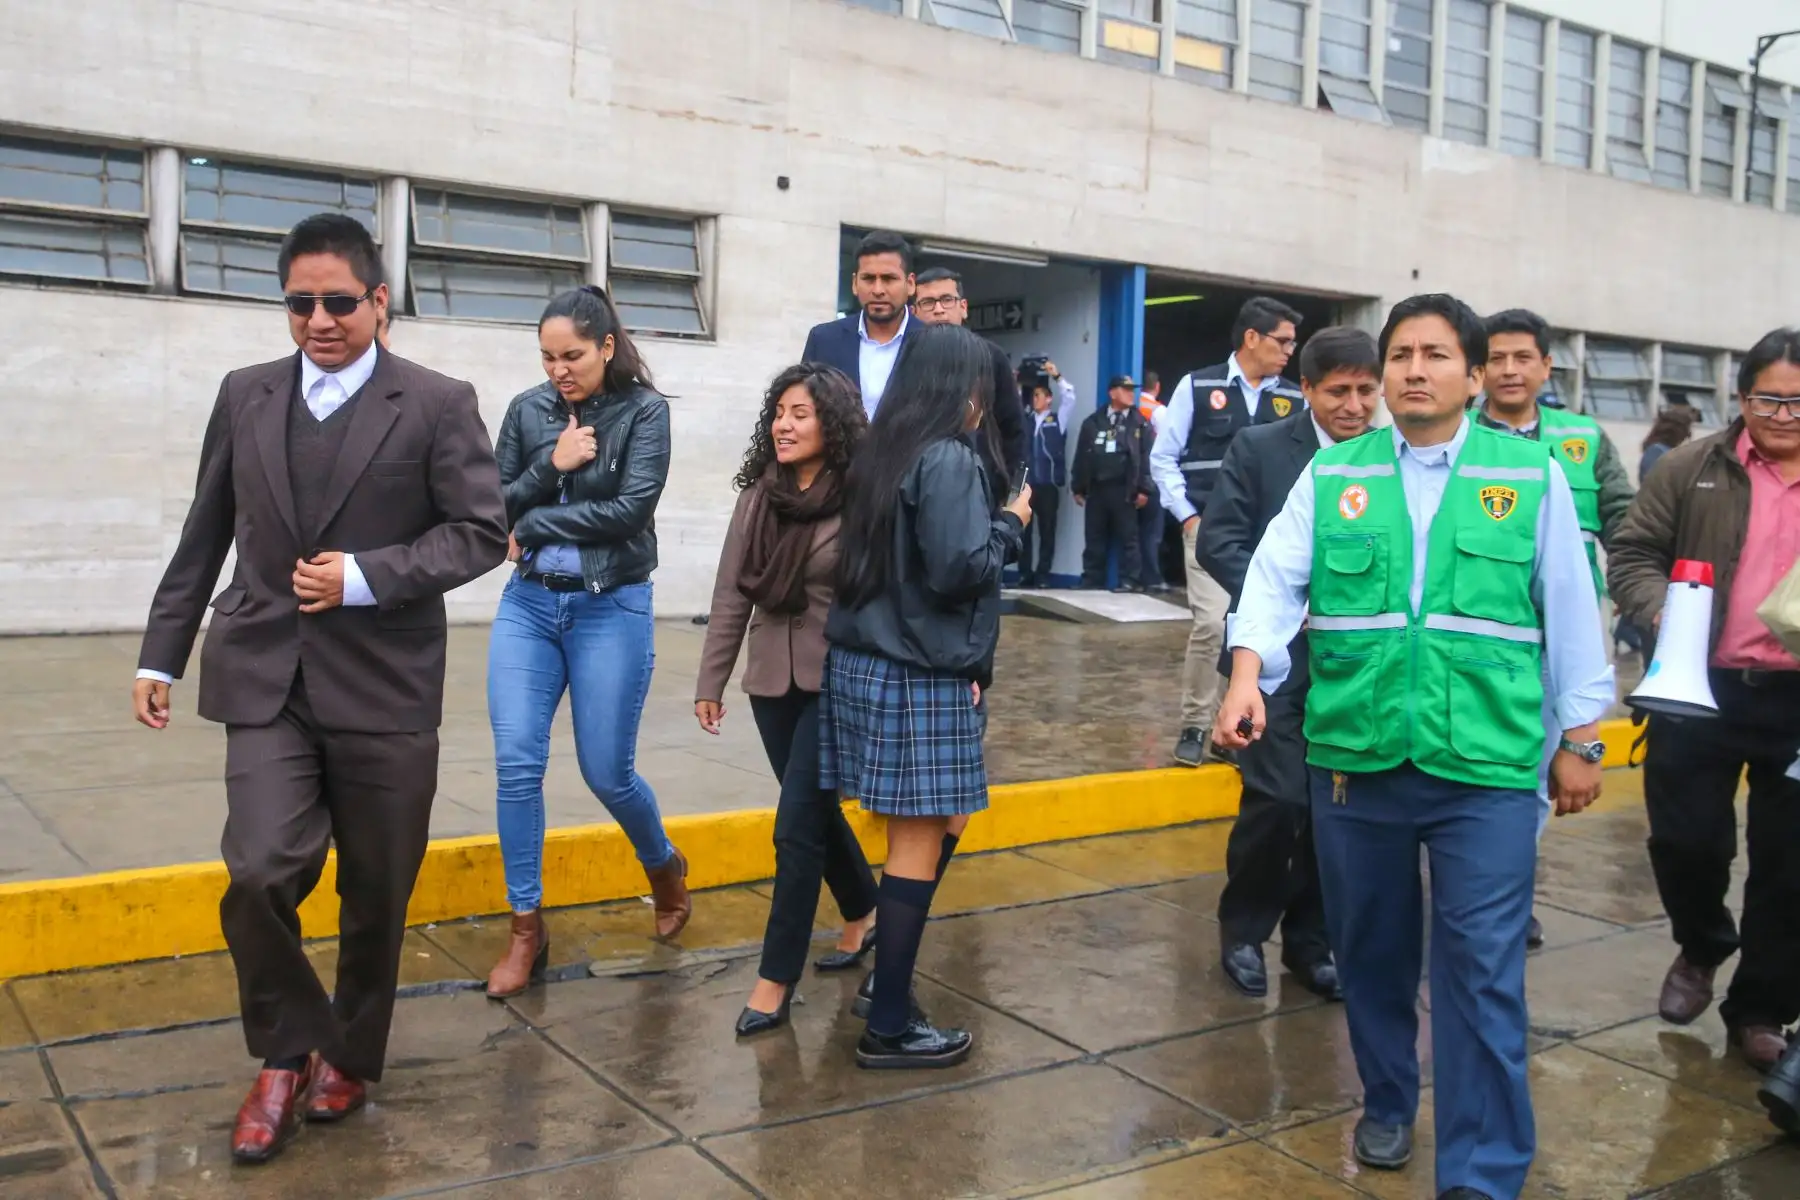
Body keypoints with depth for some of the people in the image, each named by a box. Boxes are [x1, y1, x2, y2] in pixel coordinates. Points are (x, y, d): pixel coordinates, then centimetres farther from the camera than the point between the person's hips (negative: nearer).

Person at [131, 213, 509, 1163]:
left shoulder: (438, 404, -2)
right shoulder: (245, 397, 8)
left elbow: (481, 532, -5)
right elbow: (204, 536, 13)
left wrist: (366, 577, -16)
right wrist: (162, 653, 12)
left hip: (383, 685, -1)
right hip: (266, 679, 2)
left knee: (376, 896, 8)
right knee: (260, 874, -13)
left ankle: (350, 1058, 32)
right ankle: (288, 1055, 13)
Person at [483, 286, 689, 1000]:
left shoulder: (643, 411, -6)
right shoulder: (528, 410, 4)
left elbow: (632, 508, -17)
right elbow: (495, 507, 1)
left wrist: (536, 523, -11)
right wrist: (551, 464, -15)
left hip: (611, 609, -3)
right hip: (528, 604, 3)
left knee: (607, 772, 3)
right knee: (516, 765, -4)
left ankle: (664, 868, 34)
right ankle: (527, 930, 8)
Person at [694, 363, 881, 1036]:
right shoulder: (758, 496, 4)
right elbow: (731, 595, 7)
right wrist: (710, 682, 7)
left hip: (837, 682, -6)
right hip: (772, 680, 6)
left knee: (797, 827, -5)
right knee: (816, 813, 18)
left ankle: (776, 980, 7)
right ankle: (864, 914, 42)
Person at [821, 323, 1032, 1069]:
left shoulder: (879, 455, 11)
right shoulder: (949, 461, -14)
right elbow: (959, 571, -19)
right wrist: (1010, 524, -3)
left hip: (862, 662, 8)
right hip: (922, 675, -8)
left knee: (919, 833, 16)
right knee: (920, 842, -1)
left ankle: (889, 973, 21)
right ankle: (888, 1027, 6)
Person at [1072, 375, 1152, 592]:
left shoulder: (1140, 423, 5)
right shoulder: (1093, 422, 11)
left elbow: (1146, 457, -2)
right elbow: (1082, 456, 10)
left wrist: (1143, 489, -9)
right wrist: (1078, 488, 6)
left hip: (1124, 490, -2)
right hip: (1096, 488, 3)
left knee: (1127, 538, 0)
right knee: (1095, 539, 7)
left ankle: (1129, 581, 2)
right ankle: (1091, 580, 12)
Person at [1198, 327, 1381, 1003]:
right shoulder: (1259, 448, -1)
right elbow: (1218, 541, -6)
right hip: (1280, 654, -3)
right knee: (1277, 798, -10)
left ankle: (1310, 940, 25)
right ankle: (1243, 929, 13)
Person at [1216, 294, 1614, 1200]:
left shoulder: (1533, 476, 4)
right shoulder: (1330, 475, 6)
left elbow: (1569, 610, 7)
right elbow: (1276, 579, -3)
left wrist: (1580, 738, 8)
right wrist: (1247, 674, -20)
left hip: (1487, 765, -2)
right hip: (1353, 756, 2)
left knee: (1482, 975, -3)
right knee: (1369, 952, 16)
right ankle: (1387, 1106, 40)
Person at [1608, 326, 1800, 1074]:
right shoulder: (1692, 468, 1)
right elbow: (1631, 555, 1)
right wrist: (1661, 612, -18)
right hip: (1702, 689, 0)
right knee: (1685, 838, 2)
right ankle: (1701, 947, 34)